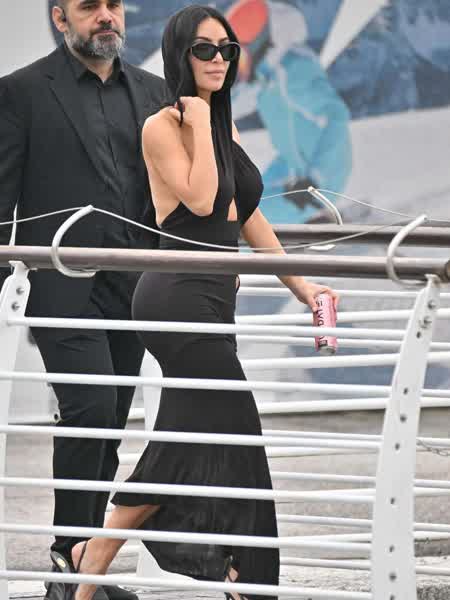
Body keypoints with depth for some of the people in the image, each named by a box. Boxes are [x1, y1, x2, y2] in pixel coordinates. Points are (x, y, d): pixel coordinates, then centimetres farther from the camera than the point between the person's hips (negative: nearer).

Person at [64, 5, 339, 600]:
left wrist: (300, 285, 19)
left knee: (187, 442, 8)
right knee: (235, 431, -7)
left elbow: (249, 216, 21)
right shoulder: (162, 127, -8)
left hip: (207, 299, 9)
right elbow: (200, 199, -20)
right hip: (181, 299, -9)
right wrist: (199, 124, -14)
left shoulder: (224, 129, 17)